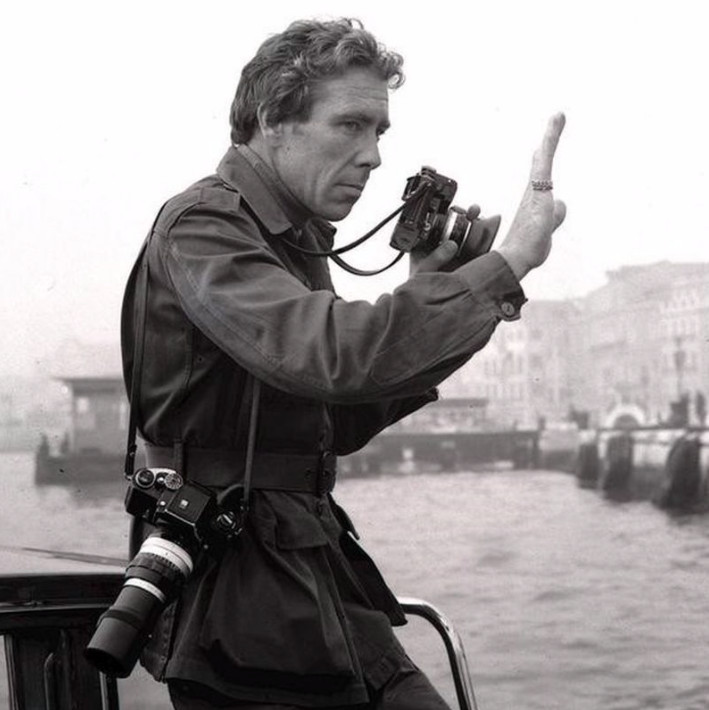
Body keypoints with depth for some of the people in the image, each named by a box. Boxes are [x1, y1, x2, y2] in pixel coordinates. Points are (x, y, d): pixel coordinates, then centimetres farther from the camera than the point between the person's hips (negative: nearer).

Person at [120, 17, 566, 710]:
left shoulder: (295, 237, 15)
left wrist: (421, 300, 6)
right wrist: (506, 263, -27)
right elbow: (327, 357, -32)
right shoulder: (200, 226, -14)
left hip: (322, 571, 8)